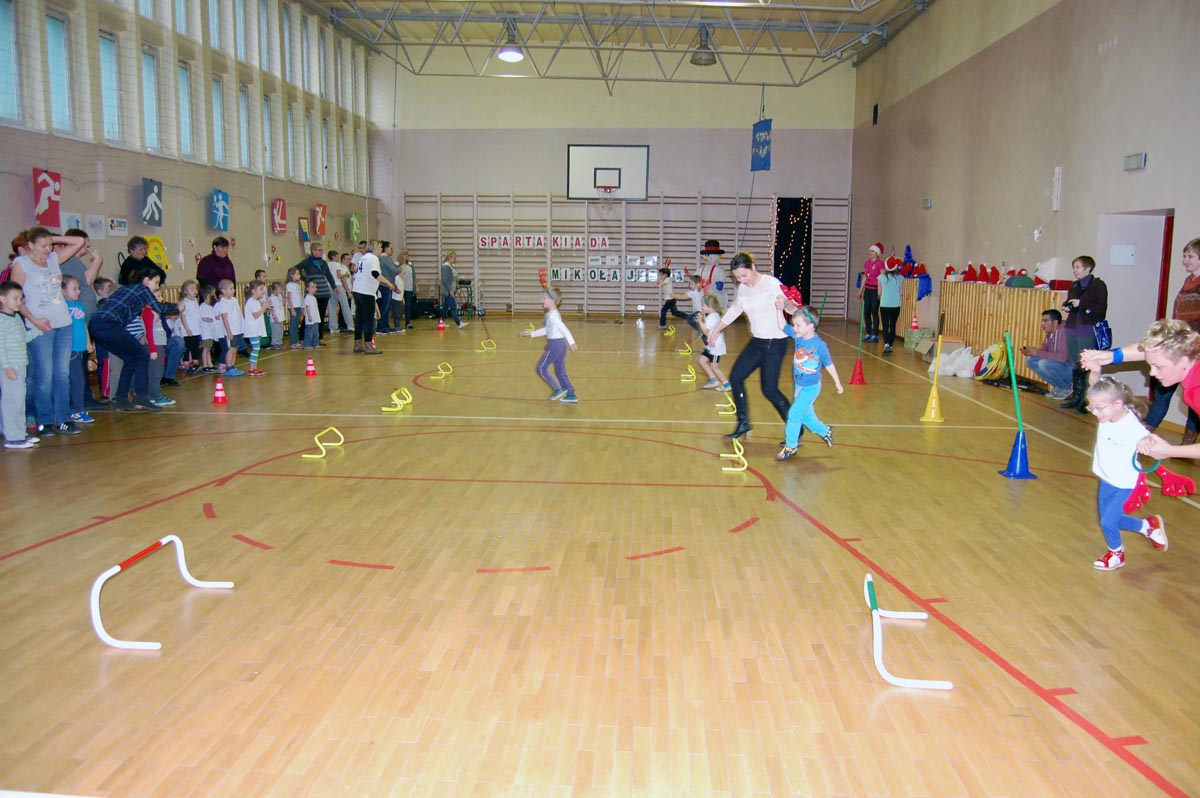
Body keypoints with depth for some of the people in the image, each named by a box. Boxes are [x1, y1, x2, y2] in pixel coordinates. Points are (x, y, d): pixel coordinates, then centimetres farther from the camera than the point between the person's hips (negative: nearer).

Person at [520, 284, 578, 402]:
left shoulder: (552, 315, -15)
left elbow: (564, 329, -27)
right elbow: (546, 330, 25)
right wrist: (531, 333, 29)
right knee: (560, 372, 13)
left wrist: (572, 343, -37)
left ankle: (558, 389, 1)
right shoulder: (553, 314, 15)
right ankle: (571, 395, 13)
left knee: (541, 368, 1)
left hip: (555, 344, -9)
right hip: (561, 344, 9)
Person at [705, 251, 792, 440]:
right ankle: (743, 424, 19)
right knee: (735, 377, 5)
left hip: (775, 343, -8)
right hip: (756, 341, 8)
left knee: (769, 389, -9)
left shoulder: (771, 284, -17)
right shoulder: (743, 288, 5)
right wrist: (716, 330, 26)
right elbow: (734, 310, 21)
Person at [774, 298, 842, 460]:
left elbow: (829, 364, -11)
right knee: (806, 415, 19)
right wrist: (779, 309, -9)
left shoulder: (819, 345, -21)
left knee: (794, 413, -7)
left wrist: (838, 383, -2)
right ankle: (825, 431, 43)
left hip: (811, 387, -7)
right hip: (799, 385, 7)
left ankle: (790, 447, 6)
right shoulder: (797, 336, -5)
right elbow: (782, 325, 5)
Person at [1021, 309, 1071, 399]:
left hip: (1072, 369, -9)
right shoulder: (1049, 334, 2)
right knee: (1030, 360, -1)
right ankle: (1058, 385, 6)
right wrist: (1029, 351, -9)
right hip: (1057, 365, 9)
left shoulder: (1064, 332, -23)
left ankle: (1067, 386, -5)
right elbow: (1044, 351, 12)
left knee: (1044, 363, -30)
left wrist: (1037, 353, -29)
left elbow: (1063, 357, -33)